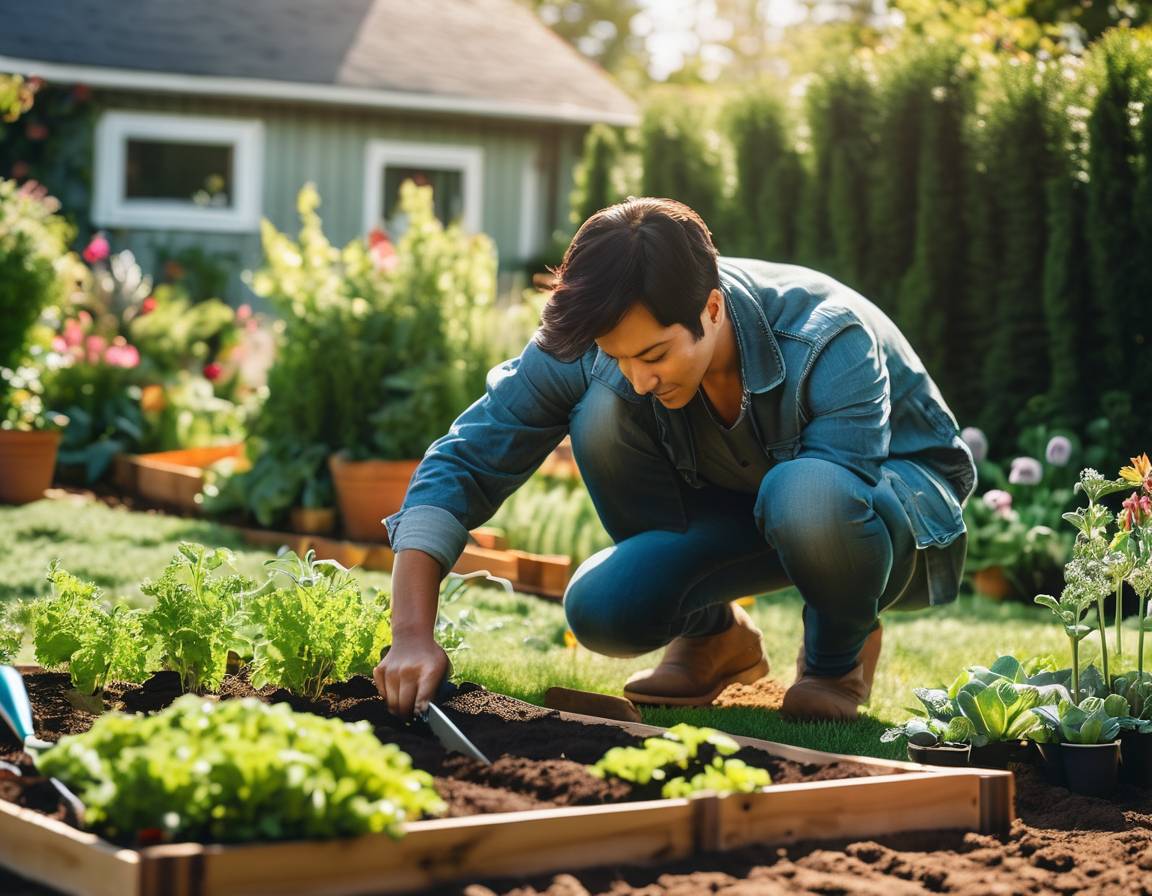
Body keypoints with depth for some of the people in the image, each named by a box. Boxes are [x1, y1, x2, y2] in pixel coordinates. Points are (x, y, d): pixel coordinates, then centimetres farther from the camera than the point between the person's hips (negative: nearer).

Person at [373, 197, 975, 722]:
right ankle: (712, 633, 1)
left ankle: (839, 652, -7)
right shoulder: (595, 341, -24)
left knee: (803, 494, -40)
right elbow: (461, 463, -23)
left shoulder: (832, 340, -34)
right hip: (742, 508, 4)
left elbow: (839, 509, -36)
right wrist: (412, 634, -33)